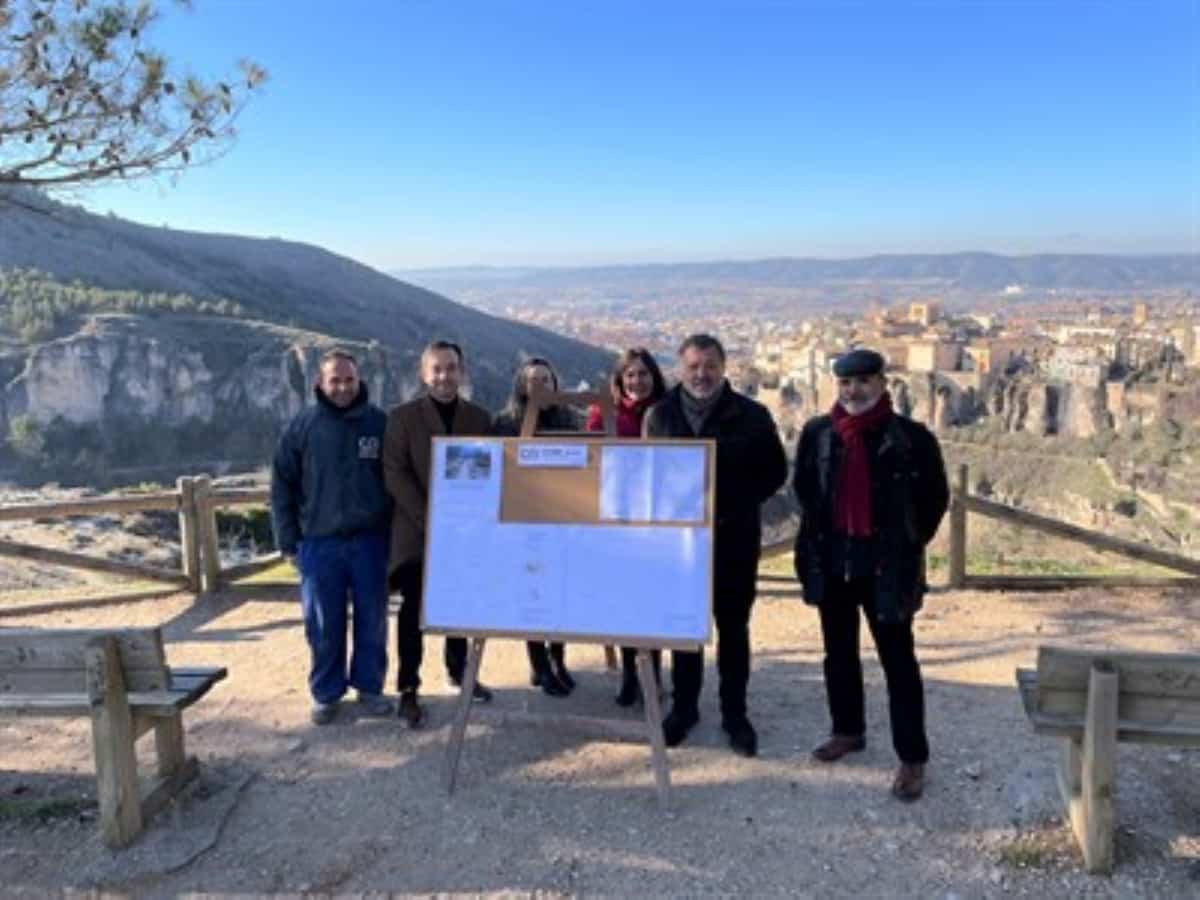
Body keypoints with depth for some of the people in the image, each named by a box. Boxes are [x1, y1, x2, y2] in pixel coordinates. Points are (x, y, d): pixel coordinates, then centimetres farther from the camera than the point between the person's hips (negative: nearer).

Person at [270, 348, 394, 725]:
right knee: (323, 625, 7)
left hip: (370, 540, 0)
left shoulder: (379, 423, 1)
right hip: (319, 543, 0)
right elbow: (282, 487, 2)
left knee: (372, 620, 9)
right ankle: (326, 693, 22)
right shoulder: (301, 426, 0)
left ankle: (369, 686, 24)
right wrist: (288, 541, -2)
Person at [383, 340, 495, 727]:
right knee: (414, 610, -1)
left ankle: (458, 671, 32)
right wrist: (429, 519, -18)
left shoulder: (480, 418, 7)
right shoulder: (403, 416, -3)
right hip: (416, 531, -3)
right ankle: (408, 690, 8)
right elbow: (395, 474, -10)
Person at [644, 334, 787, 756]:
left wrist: (737, 505, -9)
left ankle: (735, 714, 22)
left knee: (733, 628, 9)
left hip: (734, 538, -1)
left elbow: (775, 471, 1)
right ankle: (683, 707, 27)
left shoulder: (751, 416, -5)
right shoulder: (659, 414, 1)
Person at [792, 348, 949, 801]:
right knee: (838, 652, 17)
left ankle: (912, 757, 14)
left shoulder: (912, 437, -11)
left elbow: (935, 497, 0)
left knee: (898, 660, 4)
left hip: (885, 564, -4)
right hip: (831, 560, 4)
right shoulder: (817, 433, -1)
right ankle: (848, 730, 35)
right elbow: (803, 487, 14)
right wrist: (820, 534, 12)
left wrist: (909, 544, 2)